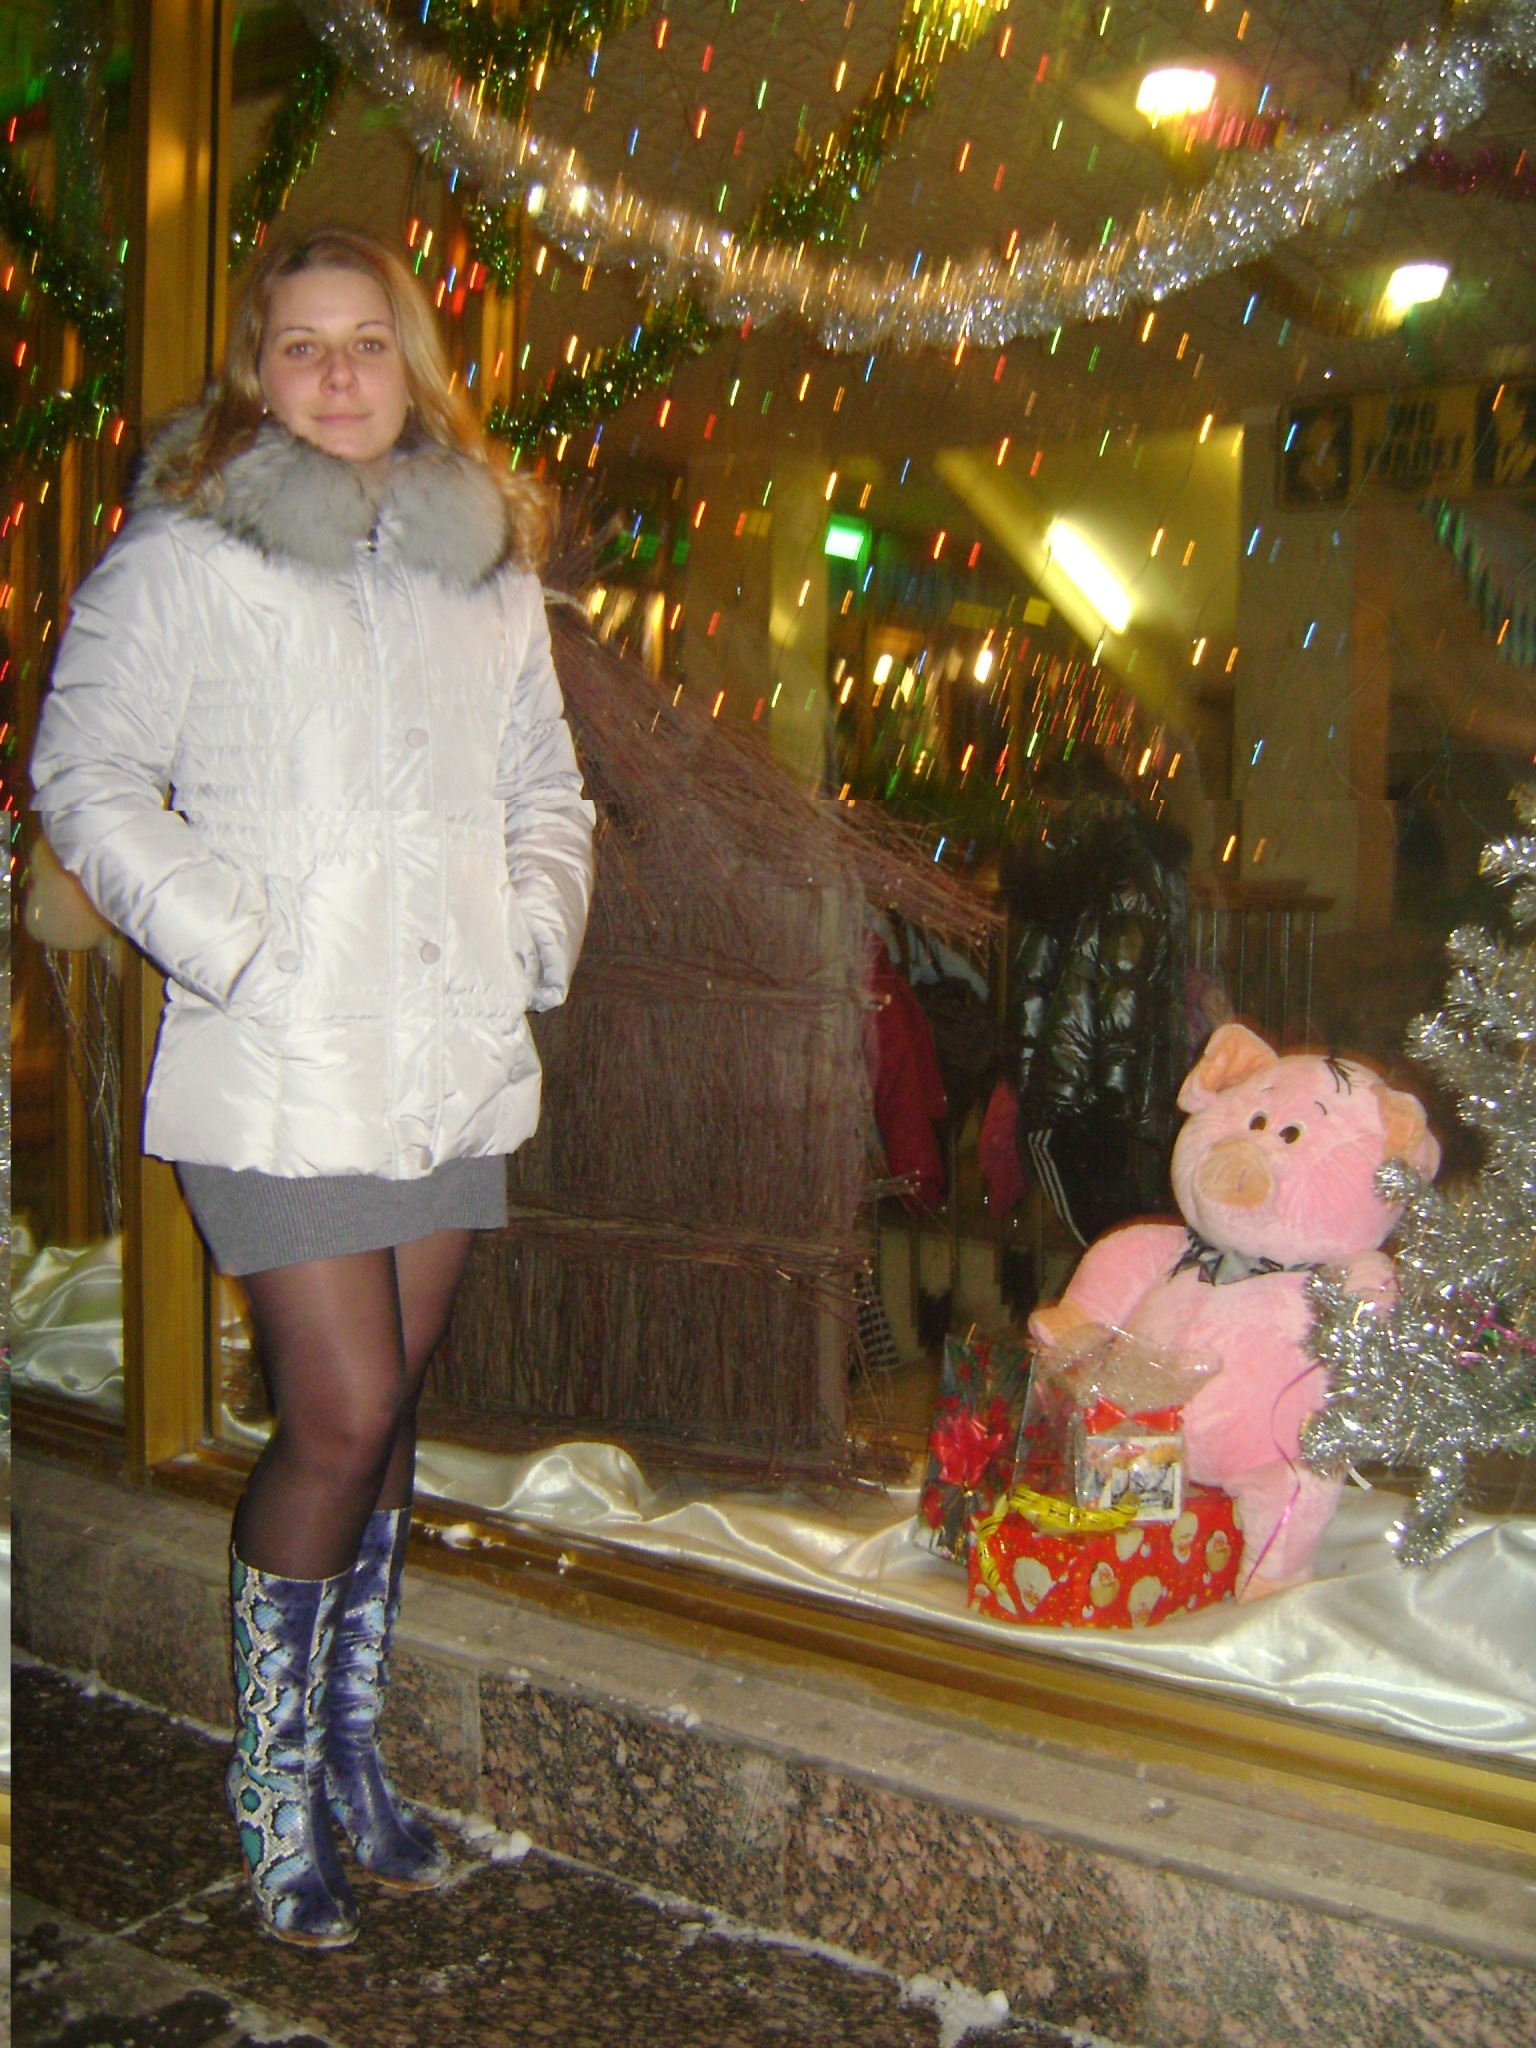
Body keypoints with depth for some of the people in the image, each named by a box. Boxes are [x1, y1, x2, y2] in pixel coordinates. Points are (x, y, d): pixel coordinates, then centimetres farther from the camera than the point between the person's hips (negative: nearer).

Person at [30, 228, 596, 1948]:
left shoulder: (486, 562, 14)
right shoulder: (181, 558, -1)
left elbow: (542, 784, 21)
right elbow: (85, 779, -3)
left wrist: (534, 927, 5)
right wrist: (230, 941, -13)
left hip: (453, 1052, 5)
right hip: (283, 1062, -5)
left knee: (390, 1413, 13)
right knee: (341, 1417, -6)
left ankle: (351, 1744, 31)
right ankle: (270, 1771, 18)